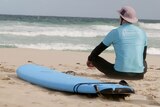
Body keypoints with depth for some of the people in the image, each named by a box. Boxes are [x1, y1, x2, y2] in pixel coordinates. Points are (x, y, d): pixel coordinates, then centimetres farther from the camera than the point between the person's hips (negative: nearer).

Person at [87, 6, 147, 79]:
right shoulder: (142, 32, 6)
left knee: (94, 58, 12)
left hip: (120, 73, -4)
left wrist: (89, 59, 30)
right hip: (138, 75, 4)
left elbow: (99, 49, 10)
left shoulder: (115, 32, -3)